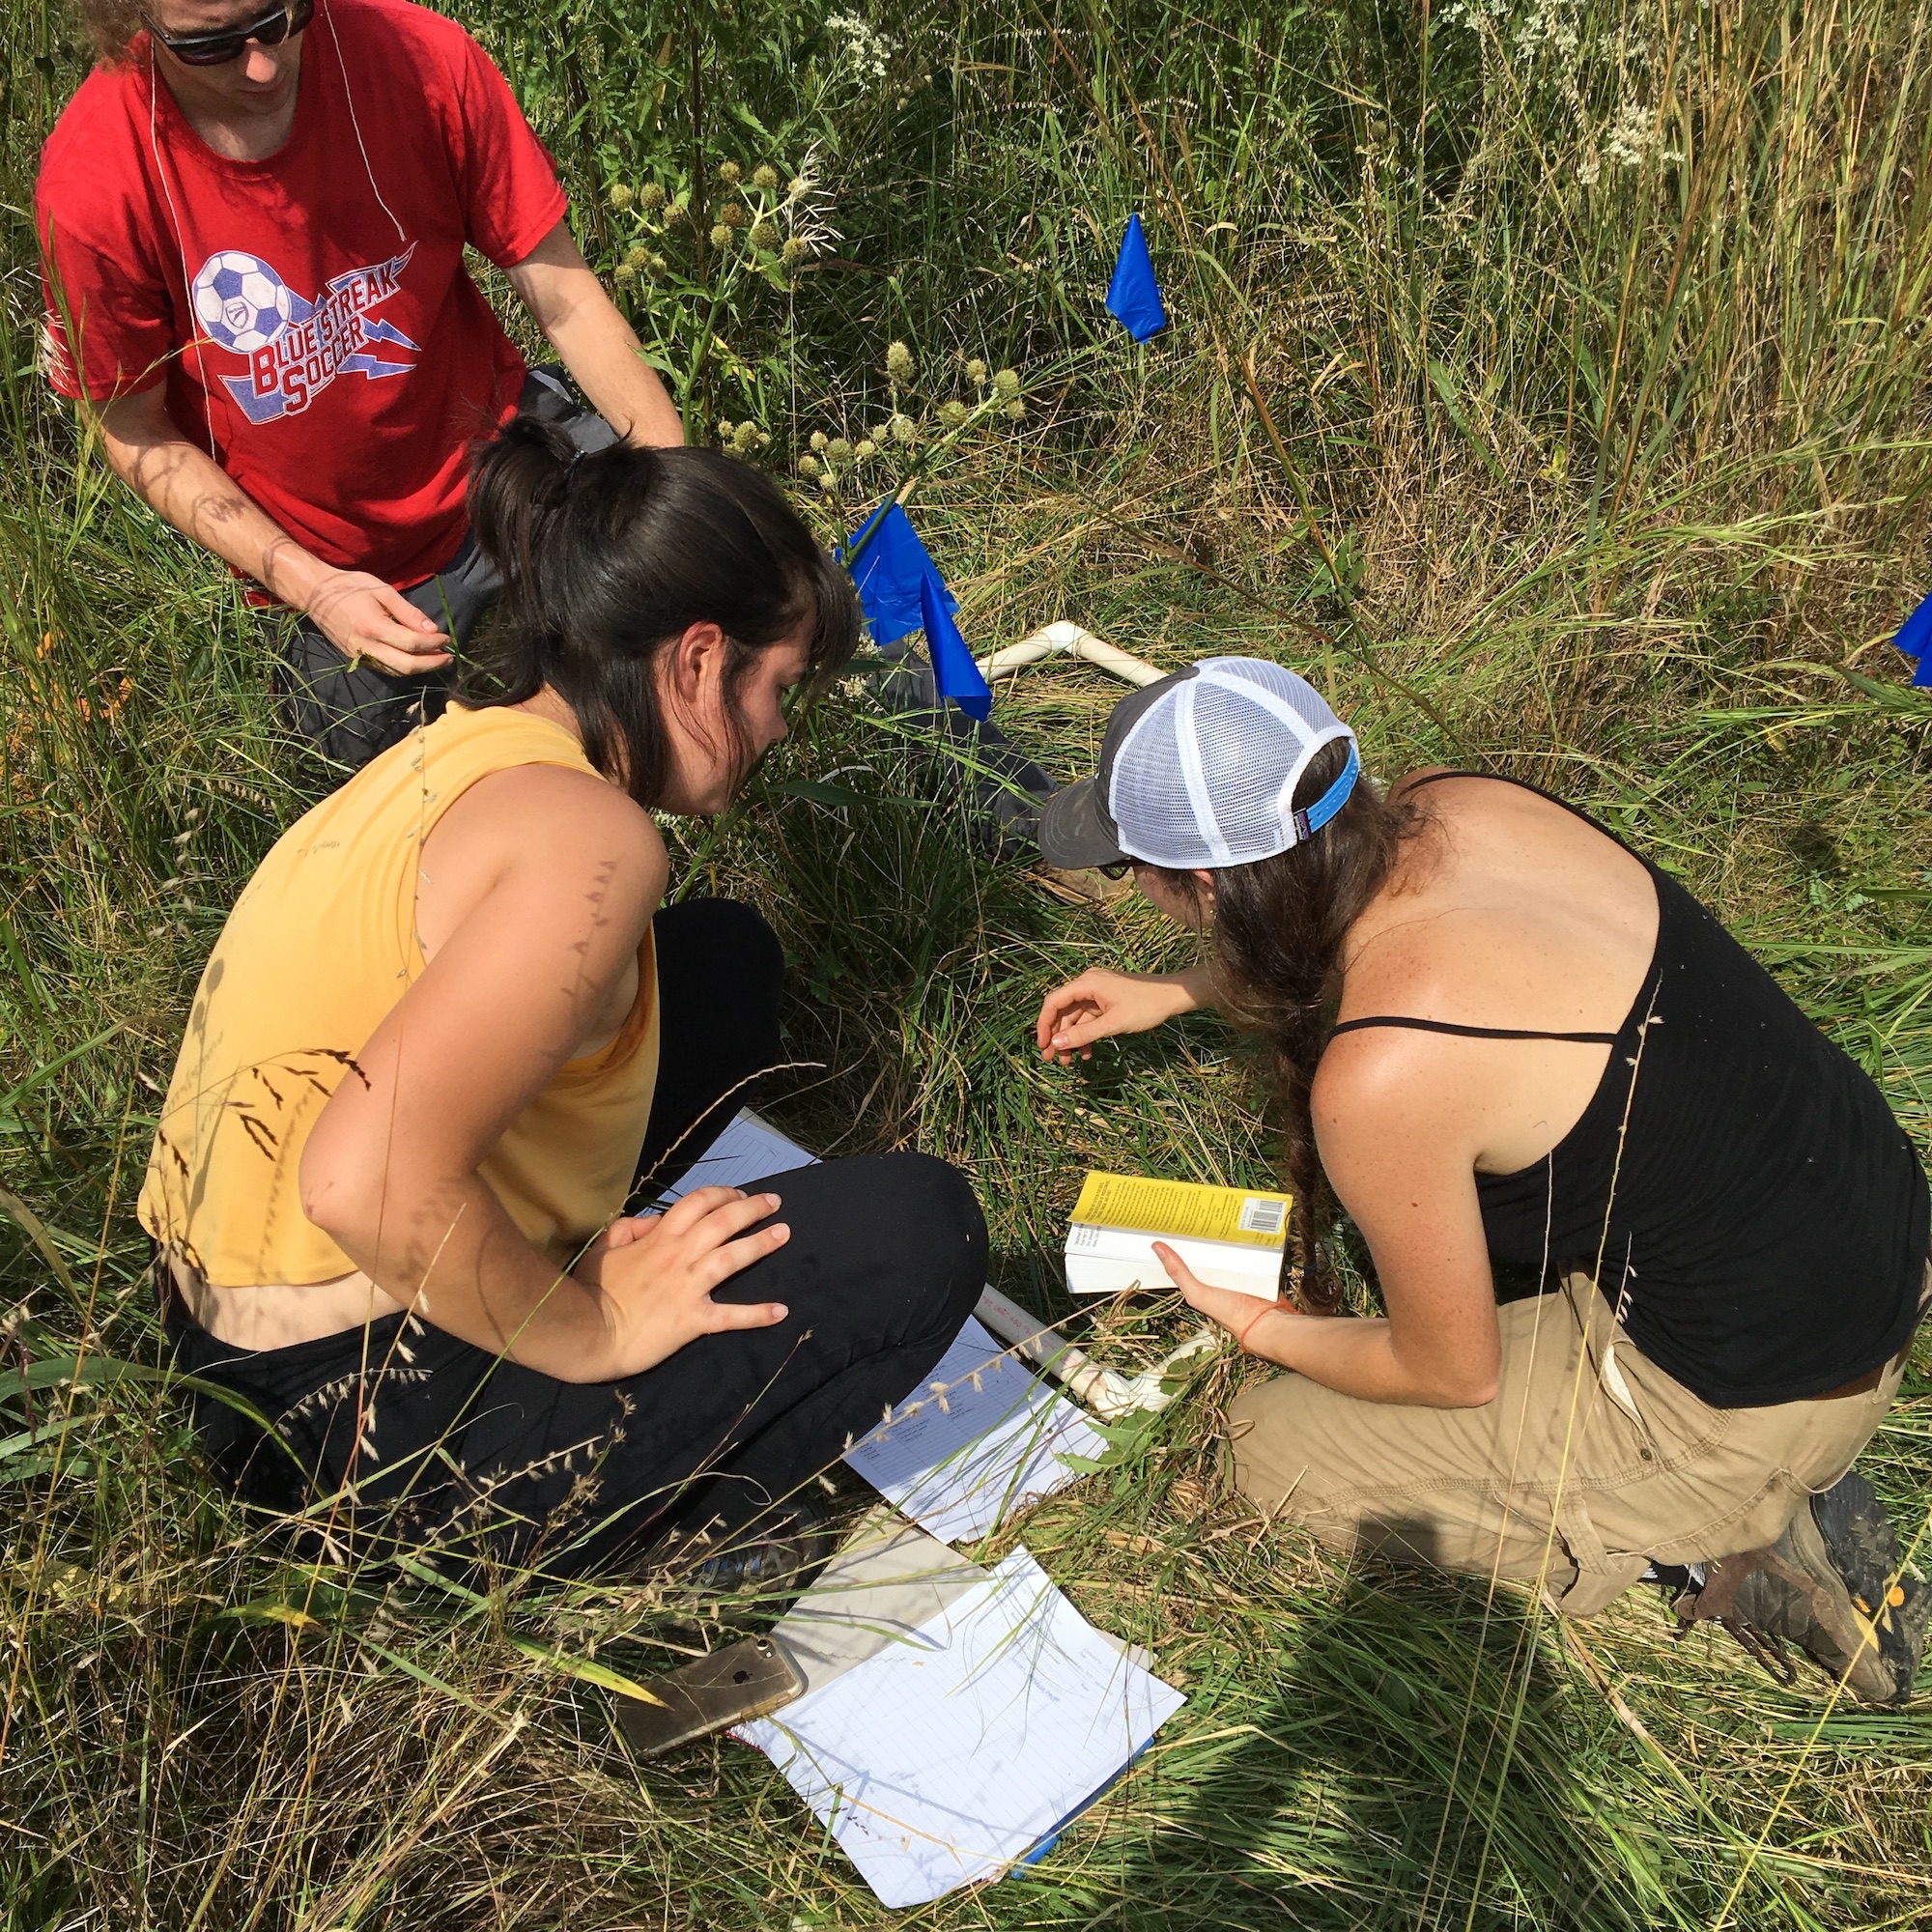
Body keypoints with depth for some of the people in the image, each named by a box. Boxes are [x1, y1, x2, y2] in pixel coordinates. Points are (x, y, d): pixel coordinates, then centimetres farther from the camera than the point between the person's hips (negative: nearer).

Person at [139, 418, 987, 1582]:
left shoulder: (462, 747, 4)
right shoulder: (589, 837, -24)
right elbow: (367, 1183, -34)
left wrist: (560, 1275, 6)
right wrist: (595, 1334, -19)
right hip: (352, 1424, -9)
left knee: (727, 959, 15)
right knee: (916, 1230, -11)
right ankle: (645, 1544, 1)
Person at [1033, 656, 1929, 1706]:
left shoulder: (1380, 1074, -30)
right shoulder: (1449, 804, -9)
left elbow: (1455, 1376, -12)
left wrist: (1258, 1325, 4)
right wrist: (1173, 992, 19)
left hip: (1756, 1401, -8)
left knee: (1275, 1449, 5)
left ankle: (1741, 1535, 4)